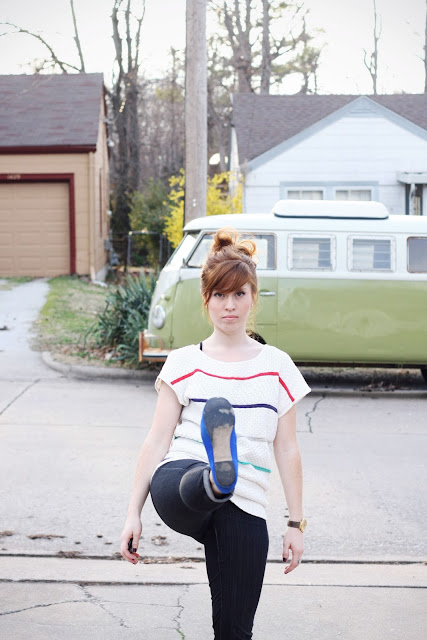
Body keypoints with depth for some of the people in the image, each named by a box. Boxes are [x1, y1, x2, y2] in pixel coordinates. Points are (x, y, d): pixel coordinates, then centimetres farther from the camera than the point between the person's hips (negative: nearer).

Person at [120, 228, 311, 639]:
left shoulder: (276, 366, 13)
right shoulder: (184, 364, 11)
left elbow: (287, 450, 13)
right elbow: (157, 441, 8)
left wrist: (295, 524, 10)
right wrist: (134, 513, 2)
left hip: (244, 509, 2)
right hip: (179, 486, -2)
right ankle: (217, 478, -70)